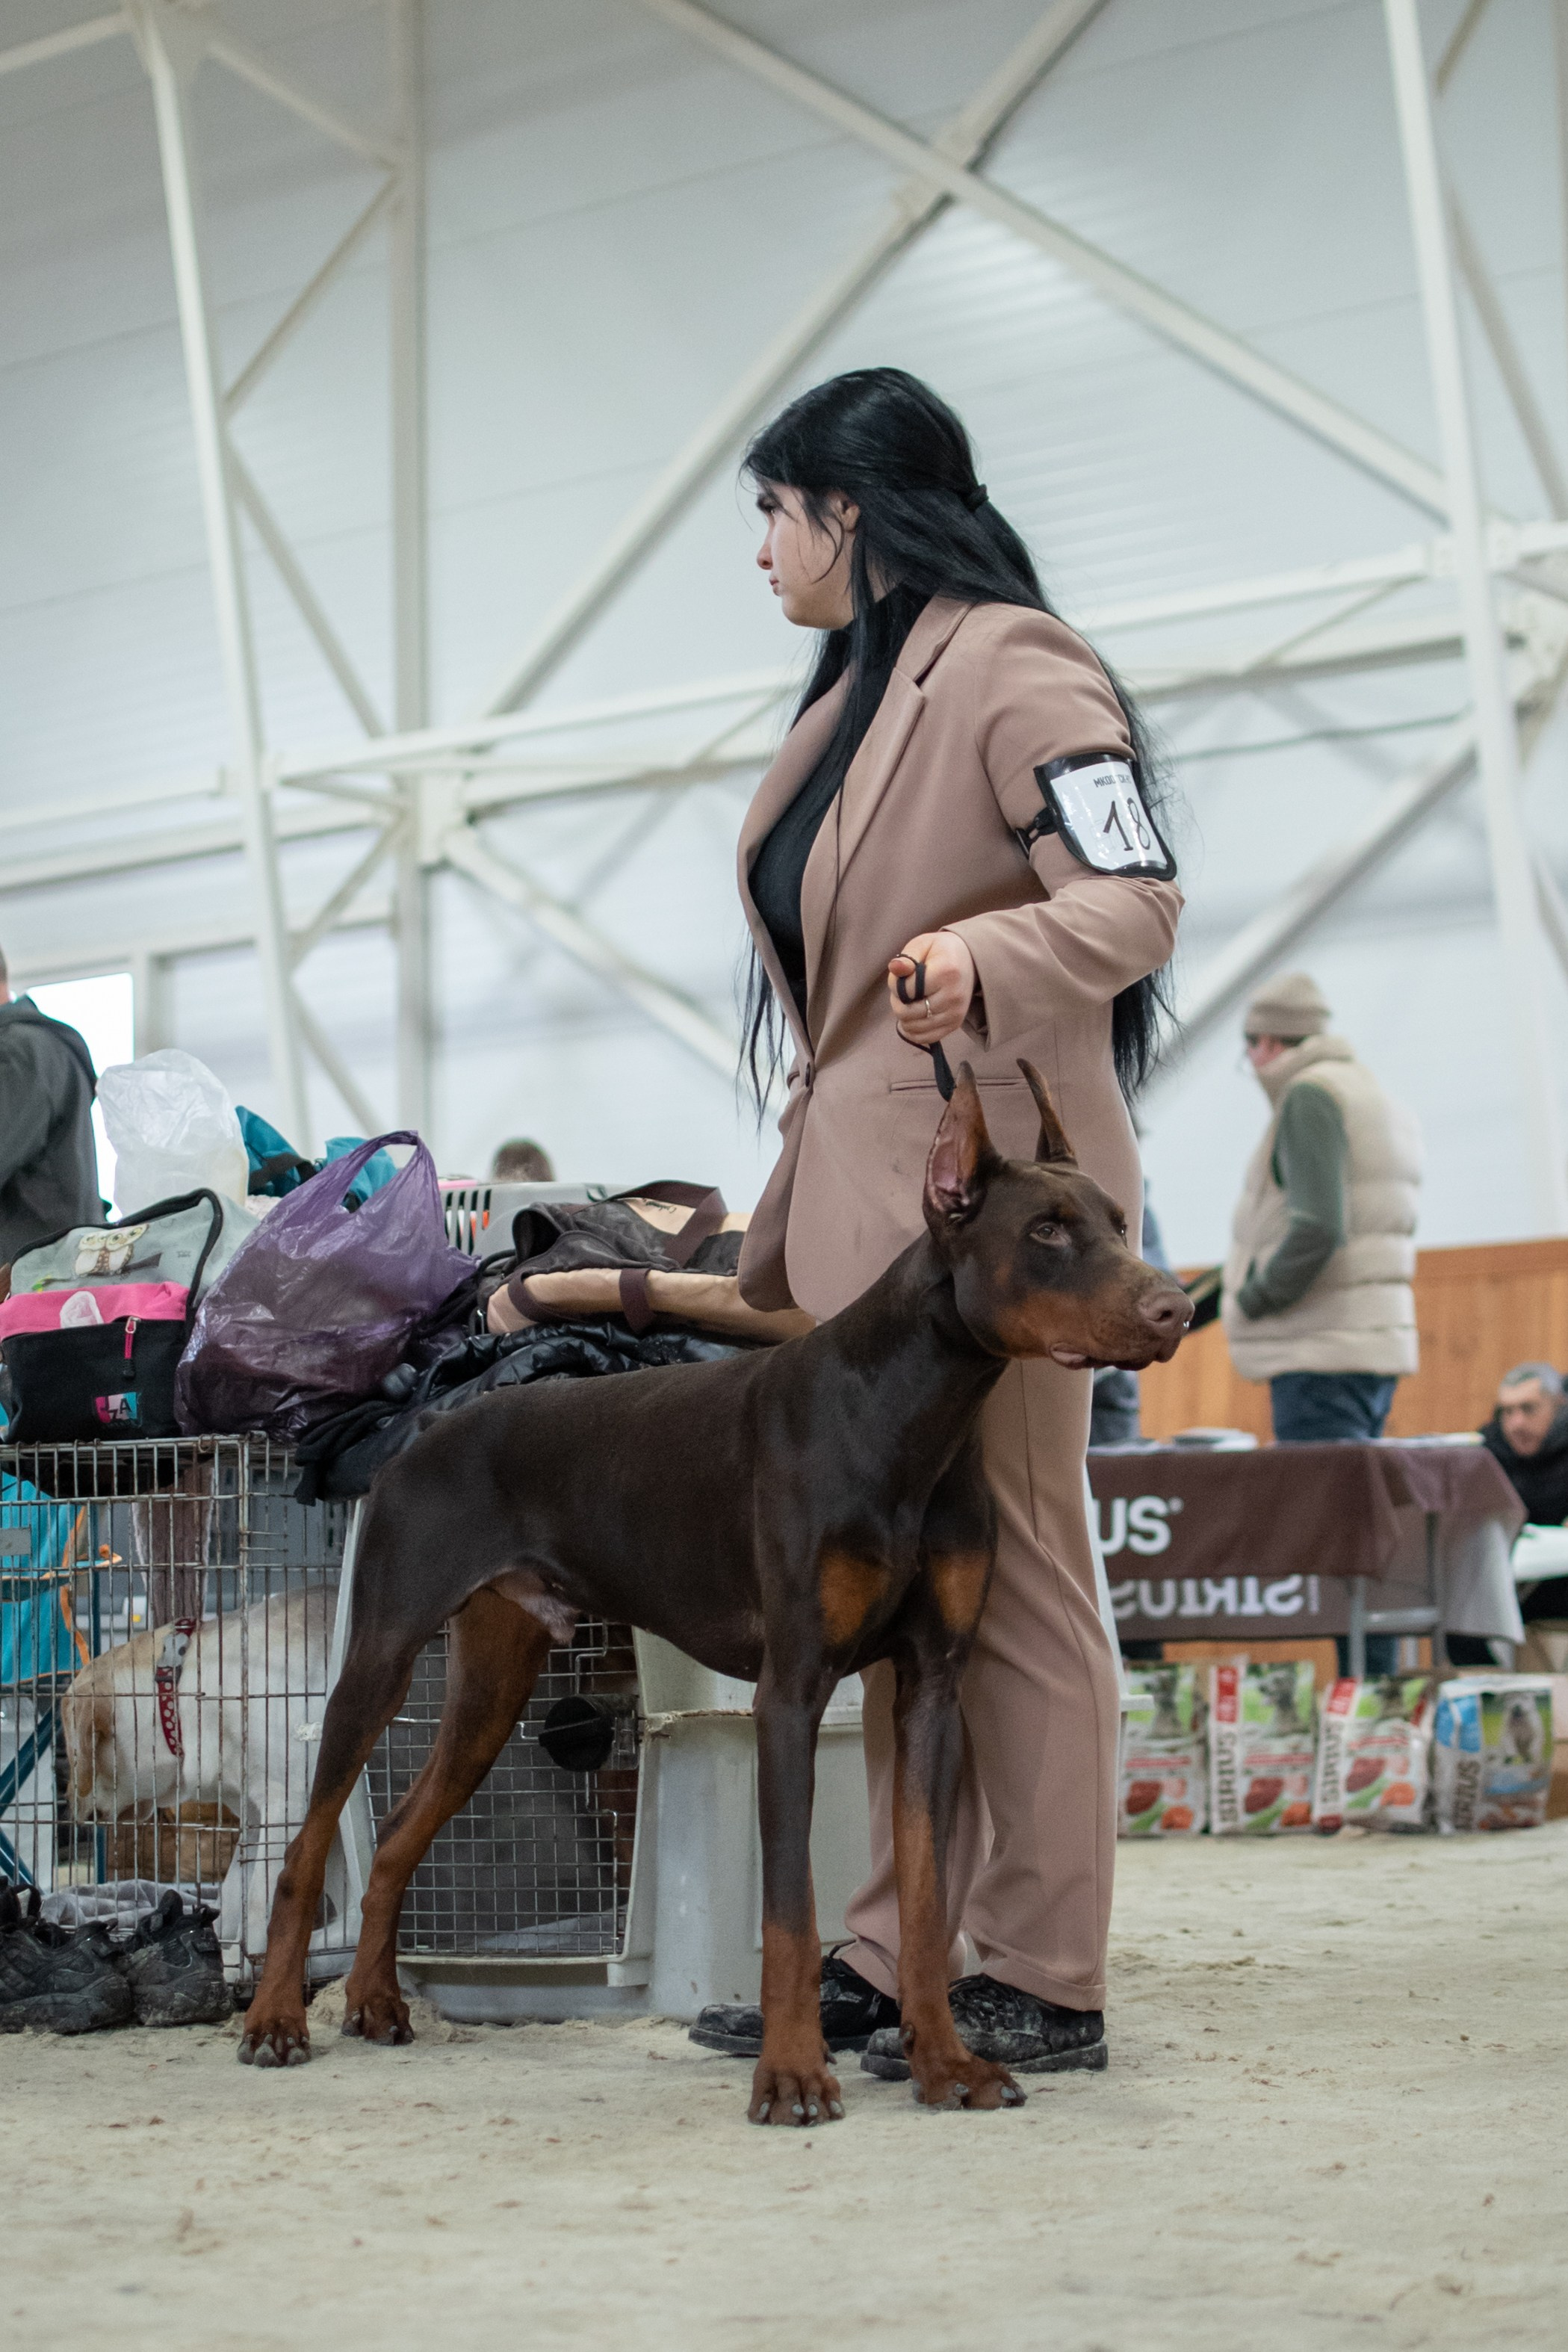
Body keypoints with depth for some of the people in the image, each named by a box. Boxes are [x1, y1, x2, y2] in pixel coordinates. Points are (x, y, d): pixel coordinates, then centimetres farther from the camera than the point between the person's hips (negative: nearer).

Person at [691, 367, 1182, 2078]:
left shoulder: (1009, 666, -6)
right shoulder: (852, 696, 22)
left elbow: (1135, 902, -14)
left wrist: (984, 961, -34)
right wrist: (780, 1236, 23)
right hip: (856, 1180, 9)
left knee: (1006, 1570, -7)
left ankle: (1041, 1984, -2)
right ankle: (894, 1955, 10)